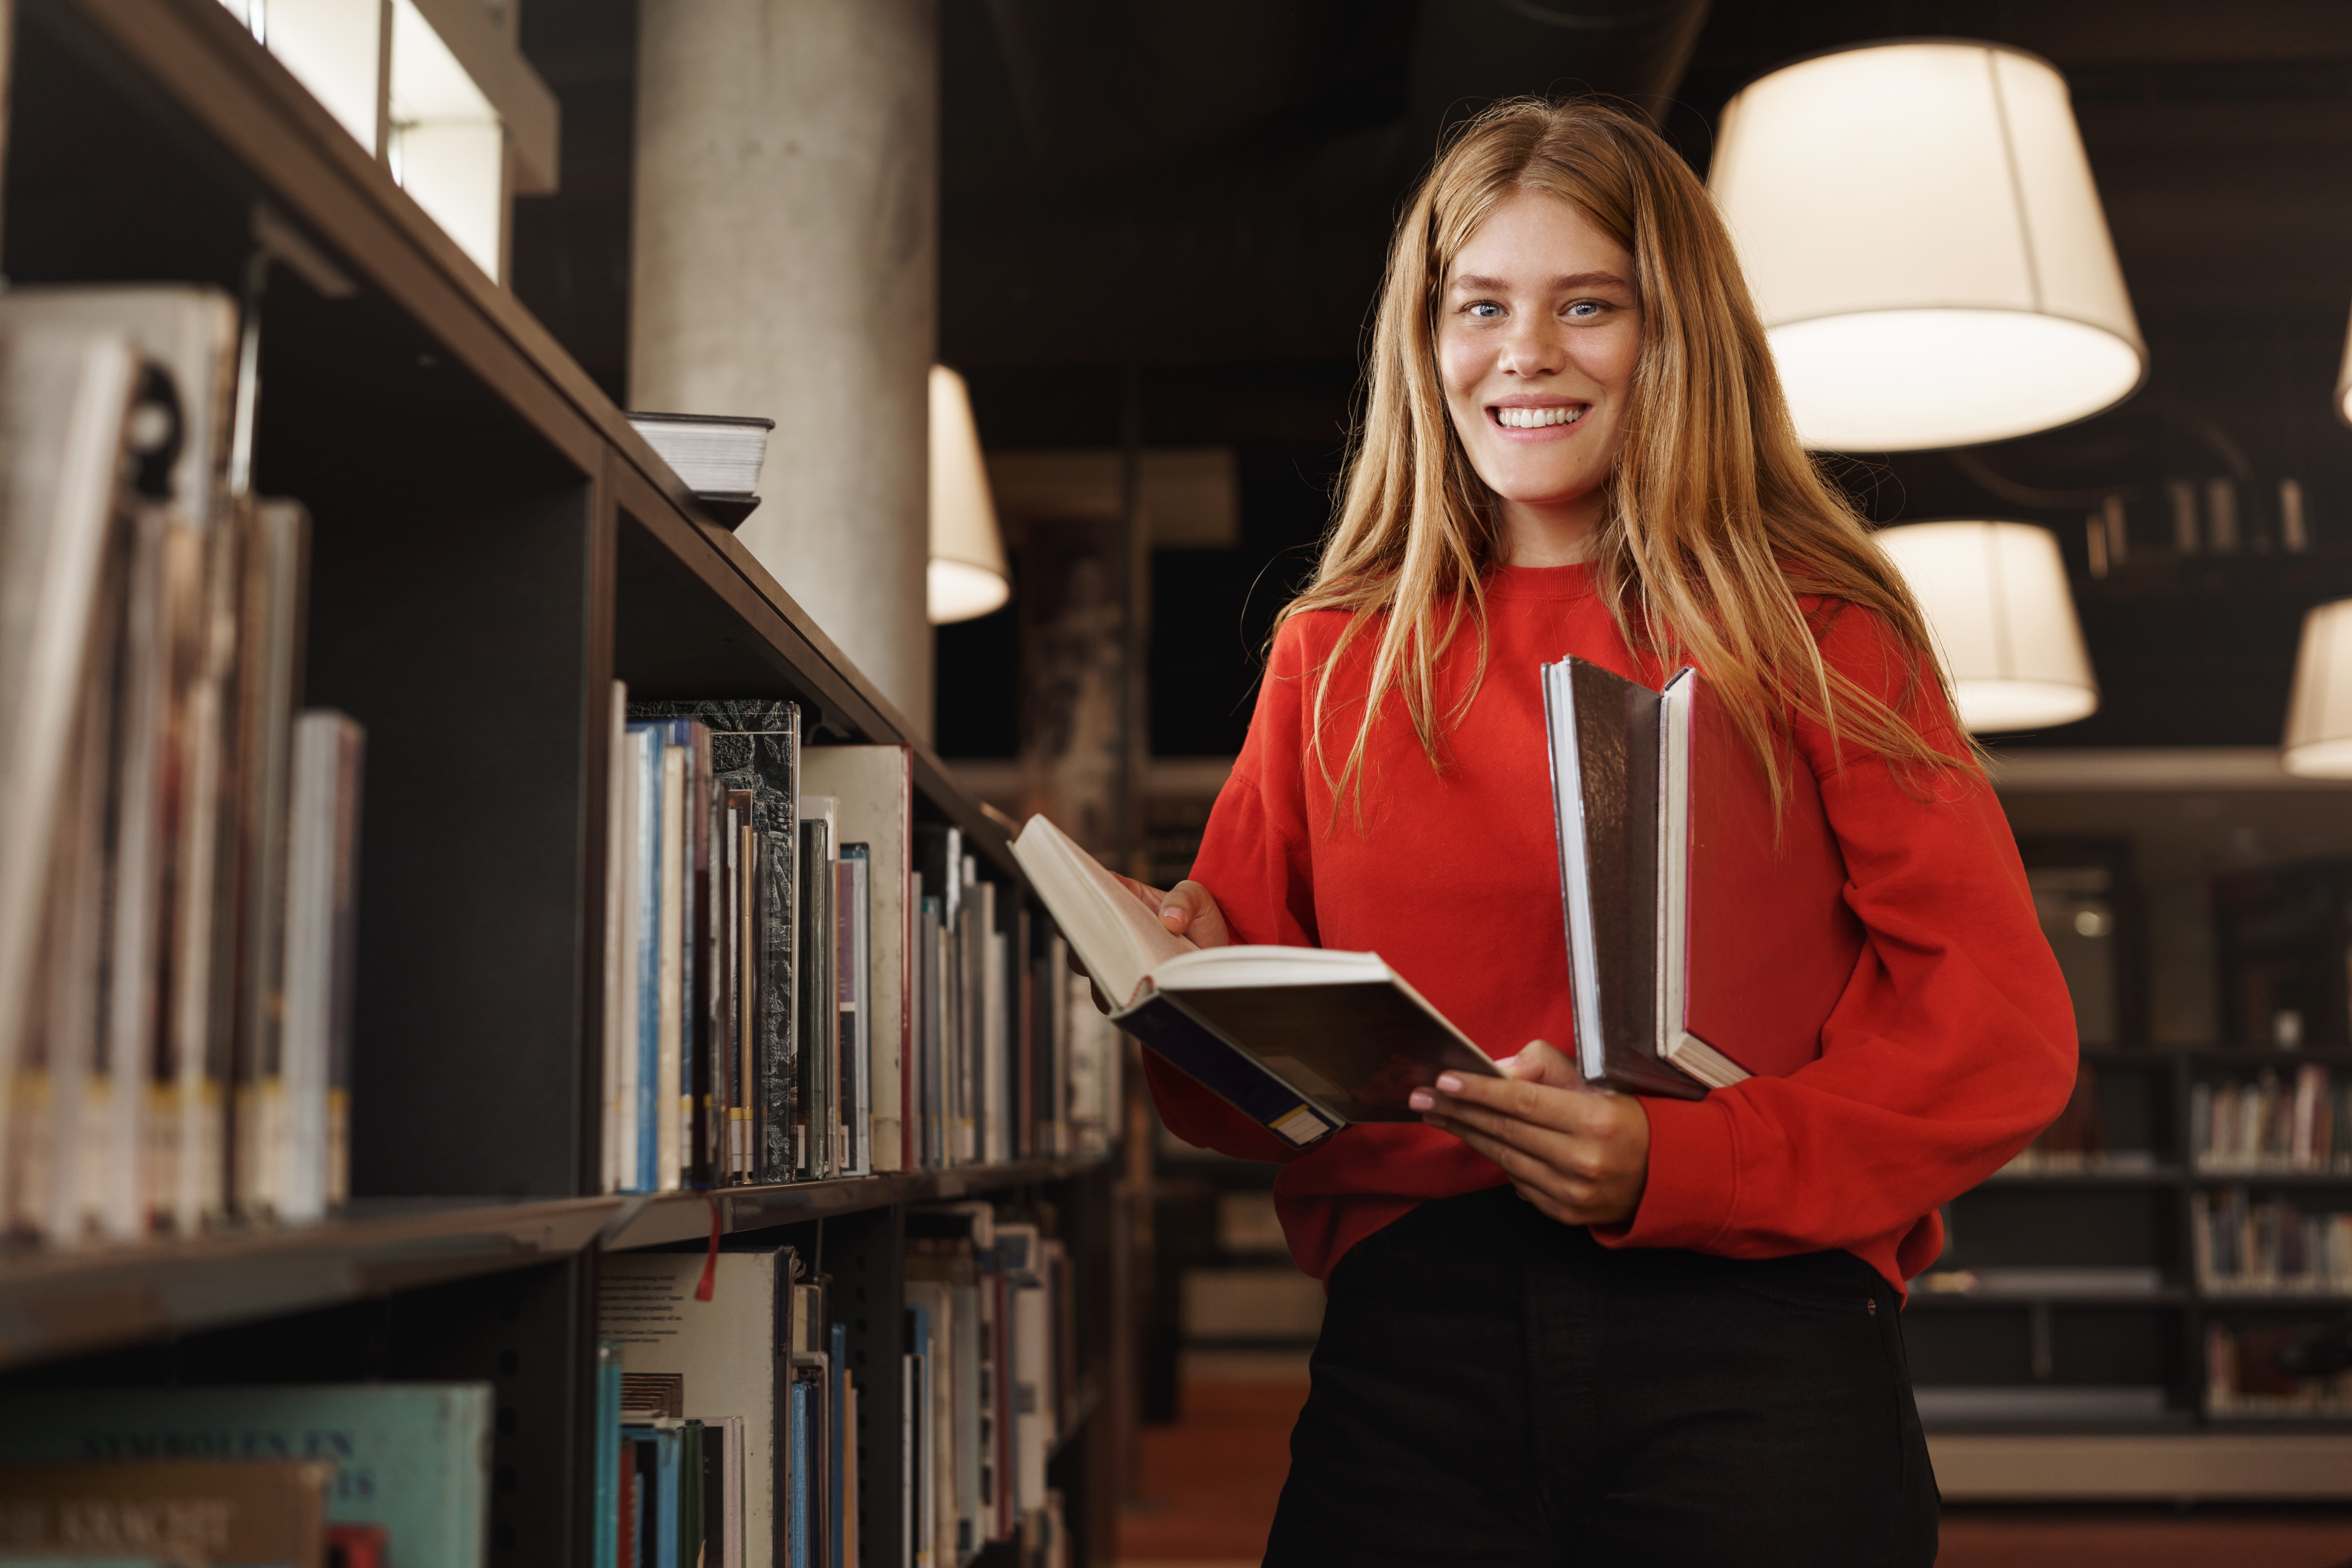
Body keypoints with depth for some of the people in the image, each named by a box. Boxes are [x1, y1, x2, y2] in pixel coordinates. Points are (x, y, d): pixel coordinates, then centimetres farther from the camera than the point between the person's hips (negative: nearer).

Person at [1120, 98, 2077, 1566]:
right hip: (1408, 1347, 2)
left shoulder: (1814, 632, 6)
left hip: (1757, 1344, -1)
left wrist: (1671, 1160, -16)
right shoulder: (1332, 653, 13)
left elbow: (2004, 1027, -2)